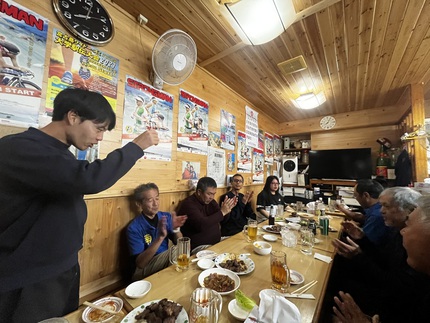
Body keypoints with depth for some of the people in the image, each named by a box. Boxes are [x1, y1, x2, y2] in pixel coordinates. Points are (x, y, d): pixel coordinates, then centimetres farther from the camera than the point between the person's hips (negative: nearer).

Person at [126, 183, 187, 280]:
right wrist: (160, 237, -33)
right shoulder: (134, 228, -15)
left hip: (167, 263, 5)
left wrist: (176, 229, -22)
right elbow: (139, 263, -21)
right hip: (145, 273, -4)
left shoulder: (166, 217, -2)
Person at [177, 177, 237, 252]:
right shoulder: (188, 204, -19)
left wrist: (227, 210, -17)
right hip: (198, 247, -8)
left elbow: (223, 220, 4)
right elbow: (202, 225, -32)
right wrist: (222, 212, -29)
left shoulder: (210, 201, 5)